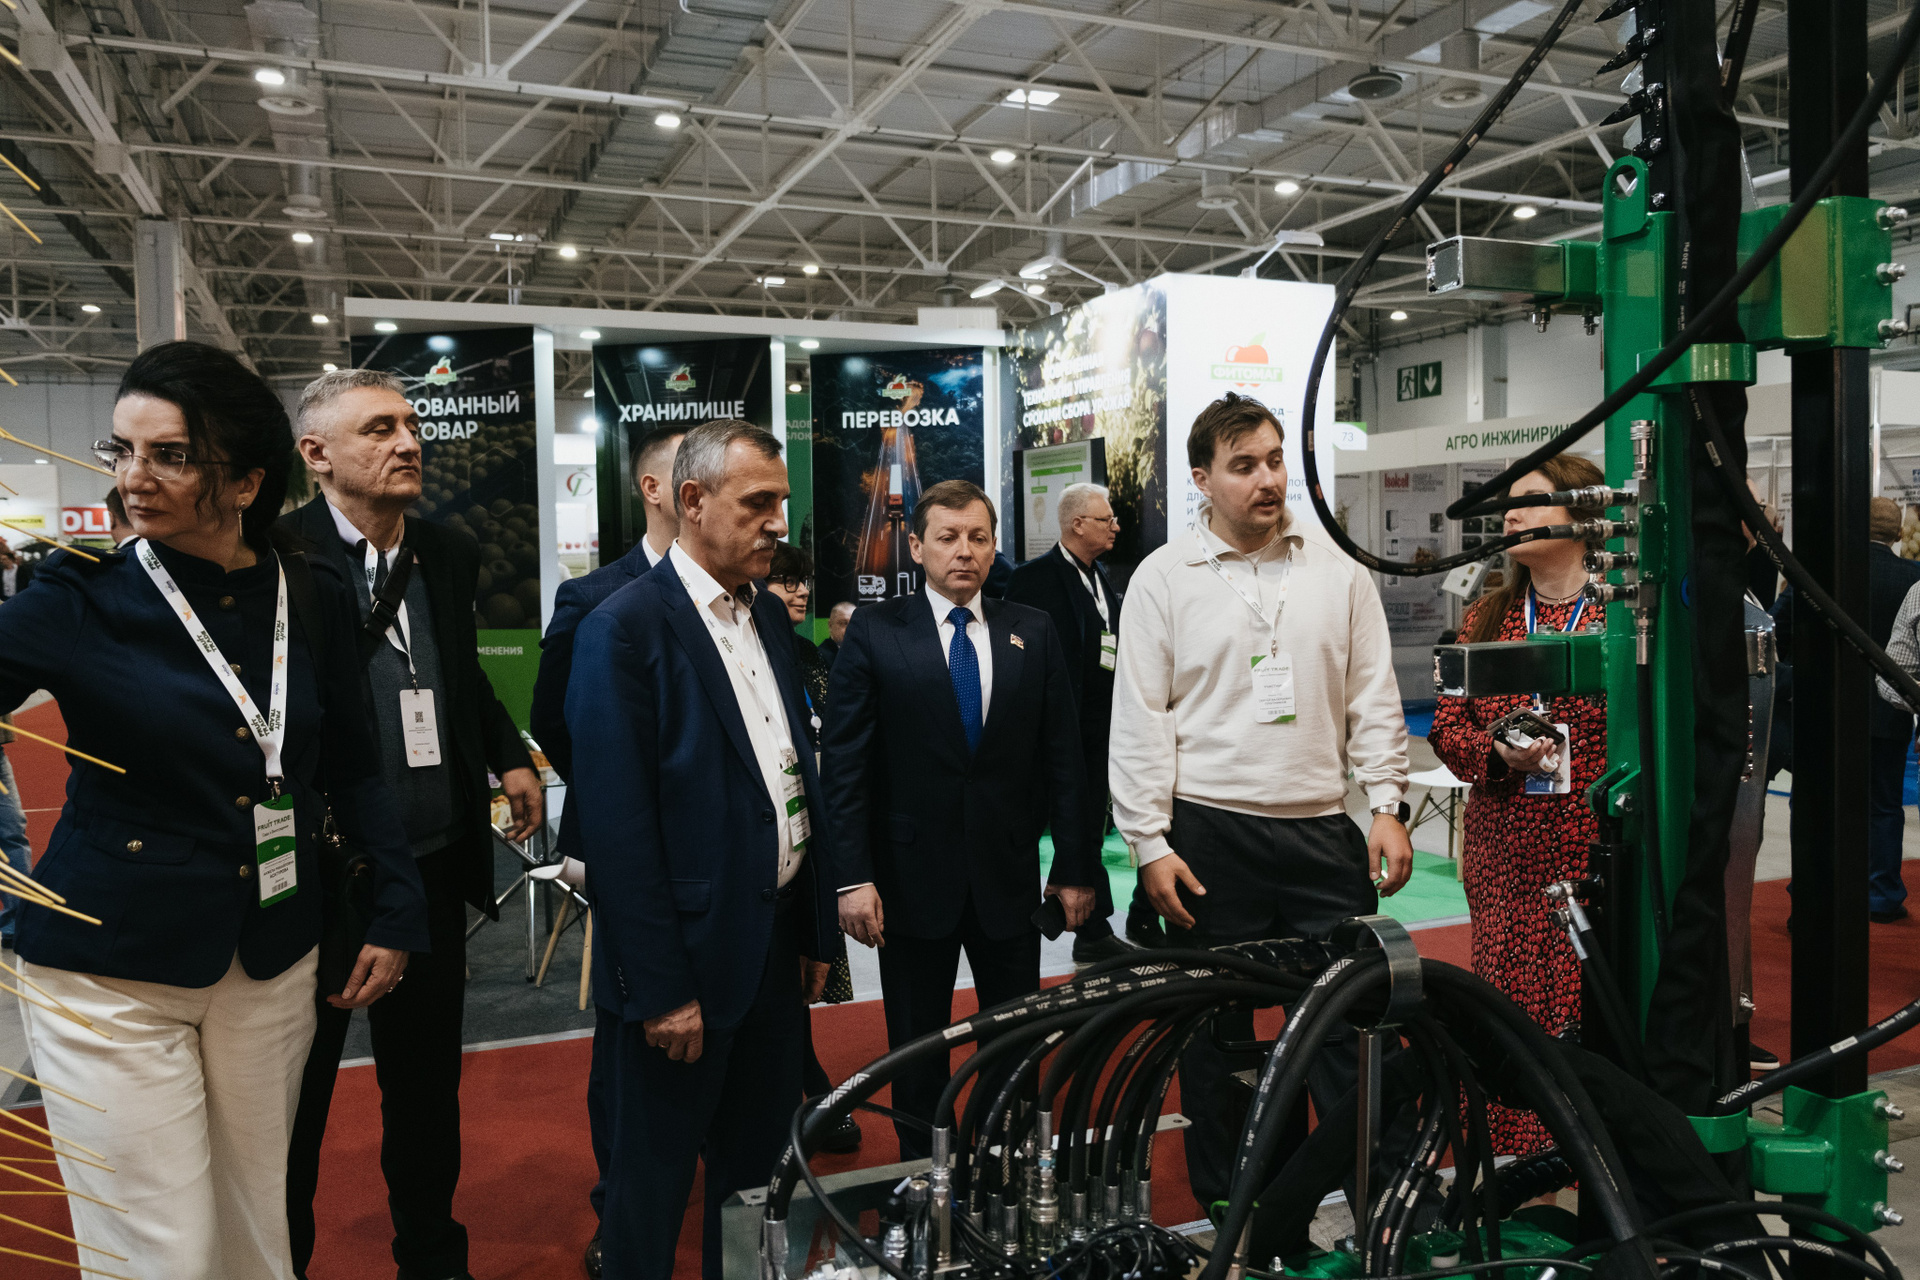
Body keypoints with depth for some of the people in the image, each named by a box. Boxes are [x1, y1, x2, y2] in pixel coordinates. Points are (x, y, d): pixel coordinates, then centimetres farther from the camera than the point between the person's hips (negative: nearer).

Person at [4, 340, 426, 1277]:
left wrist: (397, 912, 6)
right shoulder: (83, 600, -8)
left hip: (273, 964, 3)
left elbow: (352, 769, 7)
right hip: (112, 970, -2)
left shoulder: (316, 599, -1)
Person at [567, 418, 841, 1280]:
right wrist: (661, 988, -17)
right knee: (657, 1172, 11)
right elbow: (617, 823, -17)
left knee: (757, 1157, 20)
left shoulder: (769, 617, 9)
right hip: (691, 951, -7)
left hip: (779, 941, 7)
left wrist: (819, 929, 10)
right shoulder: (625, 627, -14)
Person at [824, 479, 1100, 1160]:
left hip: (1009, 873, 2)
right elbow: (843, 763, -6)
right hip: (913, 875, -2)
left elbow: (1063, 758, 6)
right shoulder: (874, 632, -2)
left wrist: (1076, 867, 4)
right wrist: (851, 876, -12)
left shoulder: (1033, 632, 5)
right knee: (917, 1047, 12)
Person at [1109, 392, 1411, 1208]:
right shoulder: (1163, 577, 0)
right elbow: (1139, 720, -2)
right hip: (1209, 839, -1)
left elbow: (1373, 699, 11)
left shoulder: (1337, 572, 8)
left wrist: (1388, 806, 2)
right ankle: (1227, 1216, 25)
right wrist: (1150, 844, -6)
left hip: (1323, 833, 2)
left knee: (1355, 1019, 3)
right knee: (1216, 1038, 9)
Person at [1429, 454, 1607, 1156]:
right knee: (1508, 1008, 5)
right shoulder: (1487, 617, 13)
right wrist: (1500, 754, -8)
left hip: (1600, 855, -4)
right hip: (1505, 860, 4)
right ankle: (1516, 1156, 18)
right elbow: (1448, 728, 13)